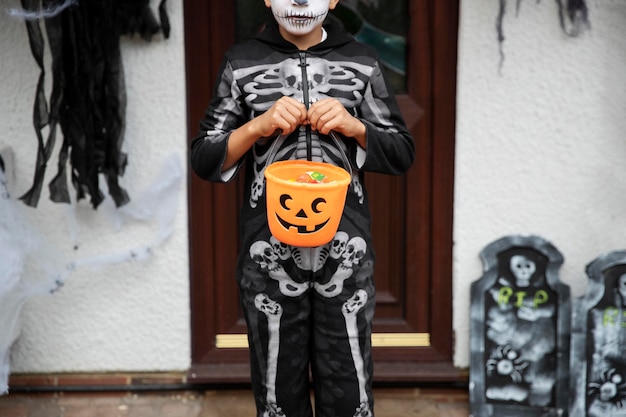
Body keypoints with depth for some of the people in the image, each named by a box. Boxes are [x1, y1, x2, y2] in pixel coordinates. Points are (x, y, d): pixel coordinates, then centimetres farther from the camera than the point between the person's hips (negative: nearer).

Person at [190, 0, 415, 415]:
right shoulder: (242, 62, 4)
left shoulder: (362, 61, 6)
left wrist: (354, 126, -10)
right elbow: (204, 160, 4)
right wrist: (257, 126, -13)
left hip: (345, 252, 0)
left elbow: (402, 154, 8)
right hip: (270, 253, 0)